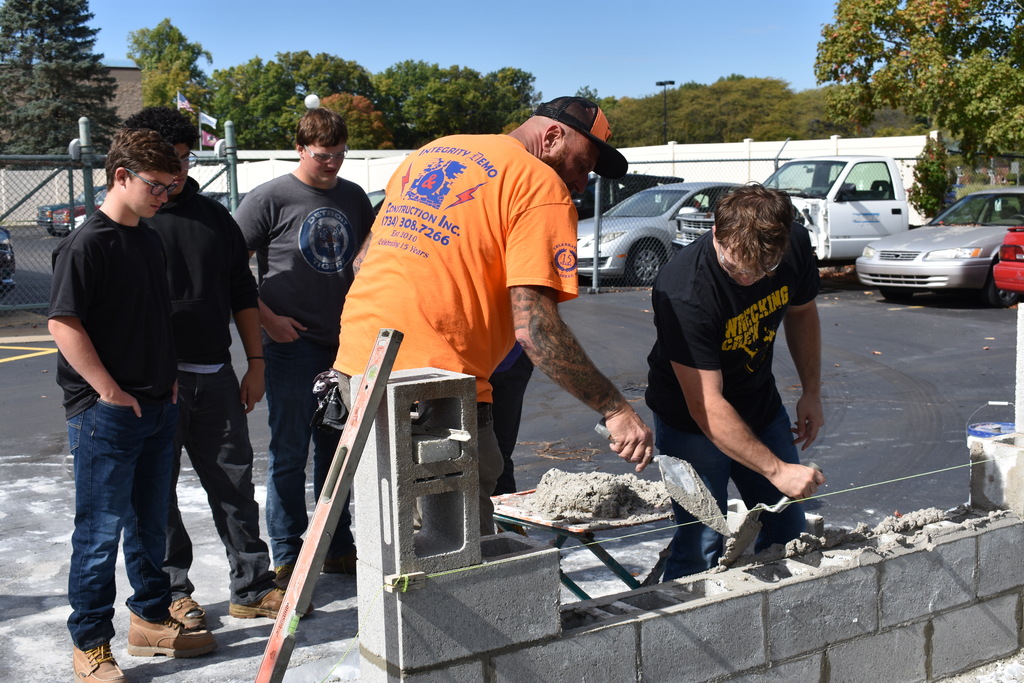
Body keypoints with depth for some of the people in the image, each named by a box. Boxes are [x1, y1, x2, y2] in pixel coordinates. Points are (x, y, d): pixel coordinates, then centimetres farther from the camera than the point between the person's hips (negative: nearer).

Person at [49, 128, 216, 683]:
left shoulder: (149, 242, 12)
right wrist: (110, 391, -17)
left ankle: (151, 620, 32)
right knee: (100, 531, 0)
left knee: (150, 523, 18)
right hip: (105, 411, -8)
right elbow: (63, 325, -18)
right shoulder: (86, 245, -13)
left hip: (158, 408, 8)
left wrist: (168, 381, 13)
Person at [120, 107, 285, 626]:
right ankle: (170, 593, 18)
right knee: (157, 490, 5)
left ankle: (253, 587, 18)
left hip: (215, 374, 4)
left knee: (234, 481, 8)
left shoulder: (213, 216, 14)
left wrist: (255, 361, 13)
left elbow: (242, 292, 18)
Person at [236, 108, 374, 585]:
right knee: (289, 454, 1)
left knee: (337, 451, 14)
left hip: (344, 344, 5)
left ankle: (338, 547, 26)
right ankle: (287, 556, 12)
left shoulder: (353, 197, 10)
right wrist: (268, 318, -12)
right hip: (291, 345, -5)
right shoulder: (270, 198, -6)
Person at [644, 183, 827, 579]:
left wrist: (812, 393, 3)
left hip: (760, 404, 6)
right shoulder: (683, 292, -35)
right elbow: (707, 405, -34)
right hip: (692, 421, -6)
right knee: (703, 549, -11)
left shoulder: (795, 248, -17)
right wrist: (776, 469, -34)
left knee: (788, 531, 12)